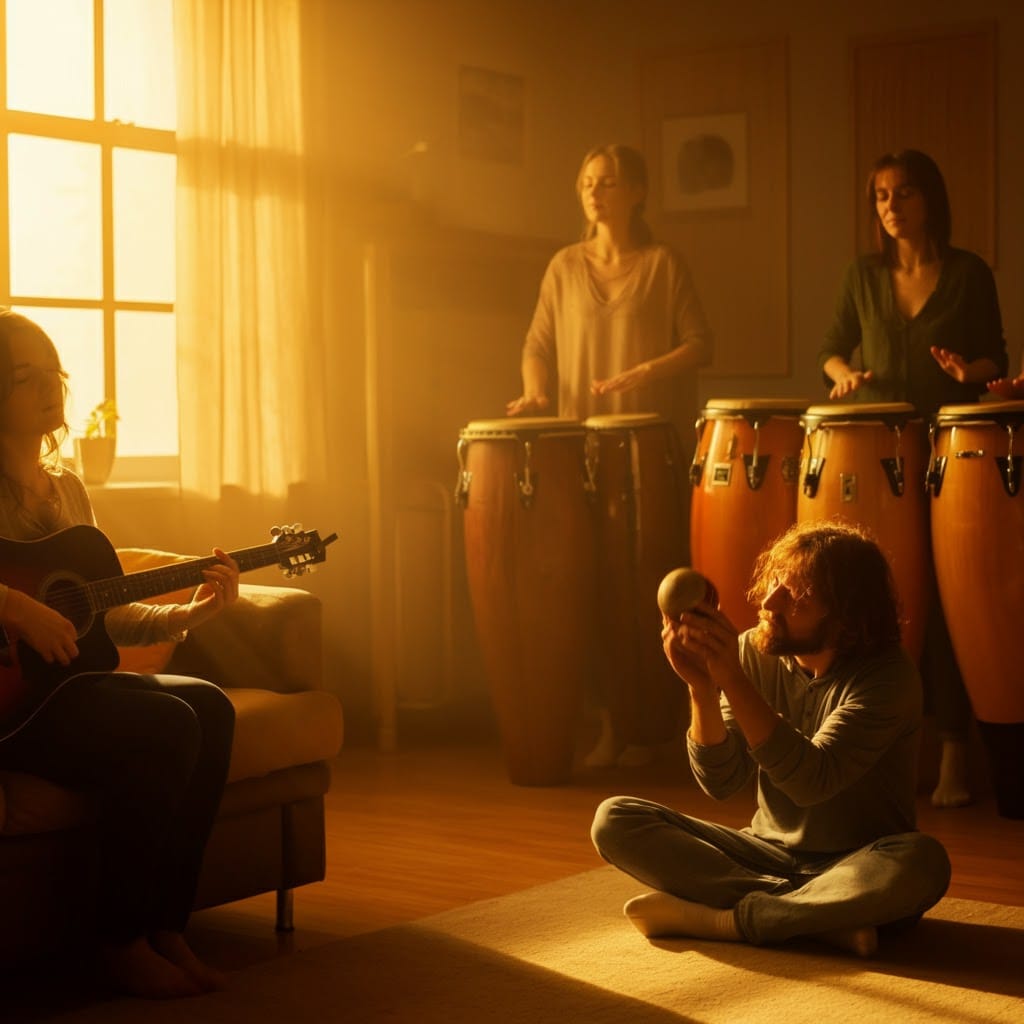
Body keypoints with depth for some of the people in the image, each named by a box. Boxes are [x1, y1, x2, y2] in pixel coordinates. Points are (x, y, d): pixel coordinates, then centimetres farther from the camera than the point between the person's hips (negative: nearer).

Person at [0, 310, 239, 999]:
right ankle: (121, 942, -11)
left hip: (63, 675, 8)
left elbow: (101, 614, 19)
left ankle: (167, 927, -8)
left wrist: (190, 612, 7)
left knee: (208, 706, -13)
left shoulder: (66, 488, 17)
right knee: (163, 727, -25)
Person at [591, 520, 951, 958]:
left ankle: (711, 918, -26)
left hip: (857, 872, -4)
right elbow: (720, 782, -8)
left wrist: (733, 679, -35)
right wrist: (702, 688, -25)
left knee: (922, 863, -38)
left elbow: (811, 781, -29)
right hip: (769, 854, 4)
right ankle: (822, 921, -24)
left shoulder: (888, 675, -17)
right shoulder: (754, 653, -5)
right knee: (615, 820, -14)